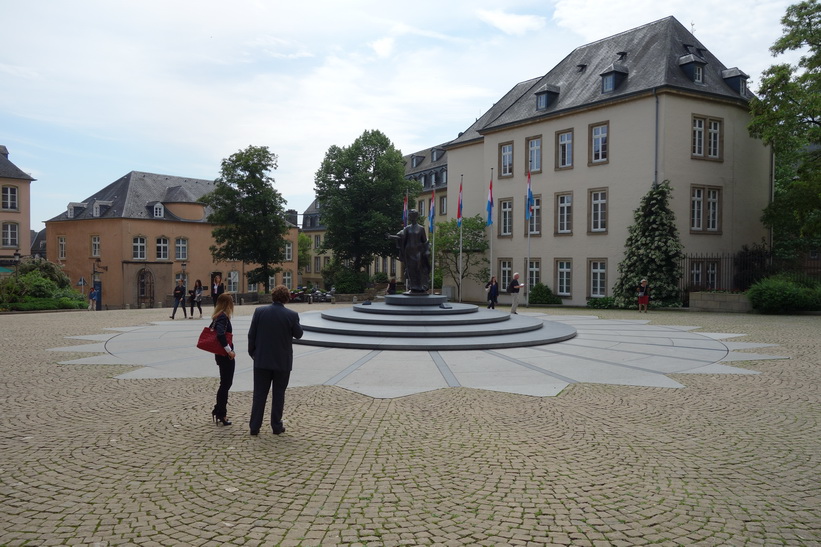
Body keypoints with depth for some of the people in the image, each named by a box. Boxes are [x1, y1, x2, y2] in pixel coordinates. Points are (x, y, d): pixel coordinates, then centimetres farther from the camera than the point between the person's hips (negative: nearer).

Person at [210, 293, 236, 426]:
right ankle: (221, 414, 8)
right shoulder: (224, 317, -18)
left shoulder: (217, 317, 10)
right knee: (225, 384, 0)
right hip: (225, 356, -9)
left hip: (220, 354, 9)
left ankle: (218, 411, 26)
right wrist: (229, 350, -23)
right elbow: (220, 335, -31)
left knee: (225, 383, 19)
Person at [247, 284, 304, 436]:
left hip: (262, 360, 1)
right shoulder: (291, 315, -13)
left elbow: (251, 334, -2)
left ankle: (254, 427, 13)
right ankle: (276, 426, 17)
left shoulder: (259, 311, -7)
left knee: (259, 394, 10)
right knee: (278, 394, 11)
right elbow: (298, 334, 1)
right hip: (283, 361, -1)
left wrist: (252, 352, 11)